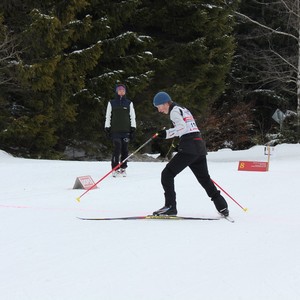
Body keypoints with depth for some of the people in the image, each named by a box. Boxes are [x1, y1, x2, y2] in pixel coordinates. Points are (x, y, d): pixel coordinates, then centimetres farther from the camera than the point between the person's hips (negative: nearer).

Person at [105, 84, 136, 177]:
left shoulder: (129, 103, 11)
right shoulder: (111, 103, 9)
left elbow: (132, 117, 11)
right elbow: (108, 117, 9)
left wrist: (133, 130, 5)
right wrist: (107, 129, 3)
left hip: (126, 130, 1)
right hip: (115, 130, -1)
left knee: (124, 150, 2)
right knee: (117, 148, -12)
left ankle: (123, 168, 10)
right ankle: (115, 168, -10)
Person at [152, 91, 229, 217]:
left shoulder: (174, 111, -3)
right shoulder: (183, 109, 25)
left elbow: (182, 127, -17)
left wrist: (167, 133, -16)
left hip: (189, 148, -9)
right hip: (200, 145, 9)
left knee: (167, 174, -4)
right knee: (204, 178, 15)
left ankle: (170, 206, -9)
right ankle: (222, 207, 14)